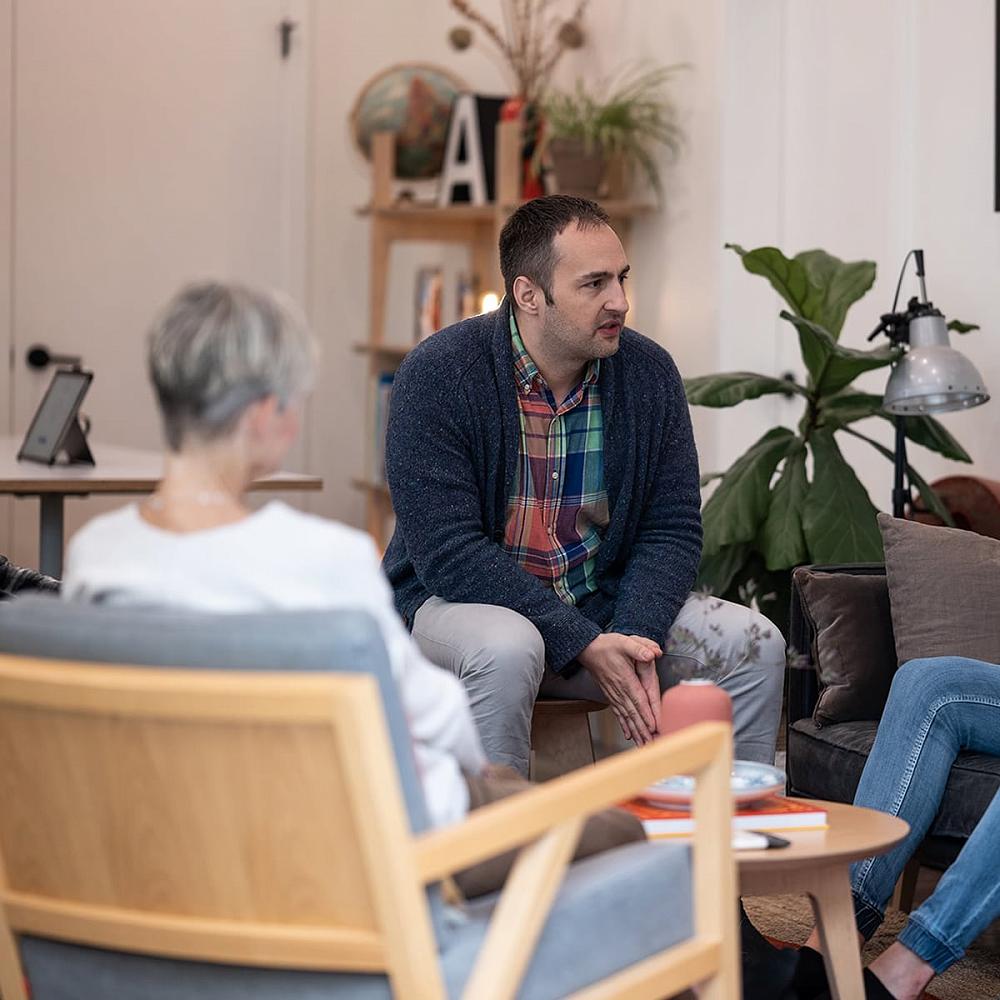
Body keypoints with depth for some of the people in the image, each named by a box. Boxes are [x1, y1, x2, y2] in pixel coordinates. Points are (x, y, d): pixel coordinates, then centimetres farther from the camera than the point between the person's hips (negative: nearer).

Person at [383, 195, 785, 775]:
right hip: (458, 599, -4)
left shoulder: (649, 373, -2)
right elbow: (449, 551, -22)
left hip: (602, 605, 5)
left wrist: (636, 637, -21)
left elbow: (673, 529, 0)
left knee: (755, 645, -12)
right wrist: (585, 646, -27)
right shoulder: (437, 375, -17)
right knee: (506, 648, -37)